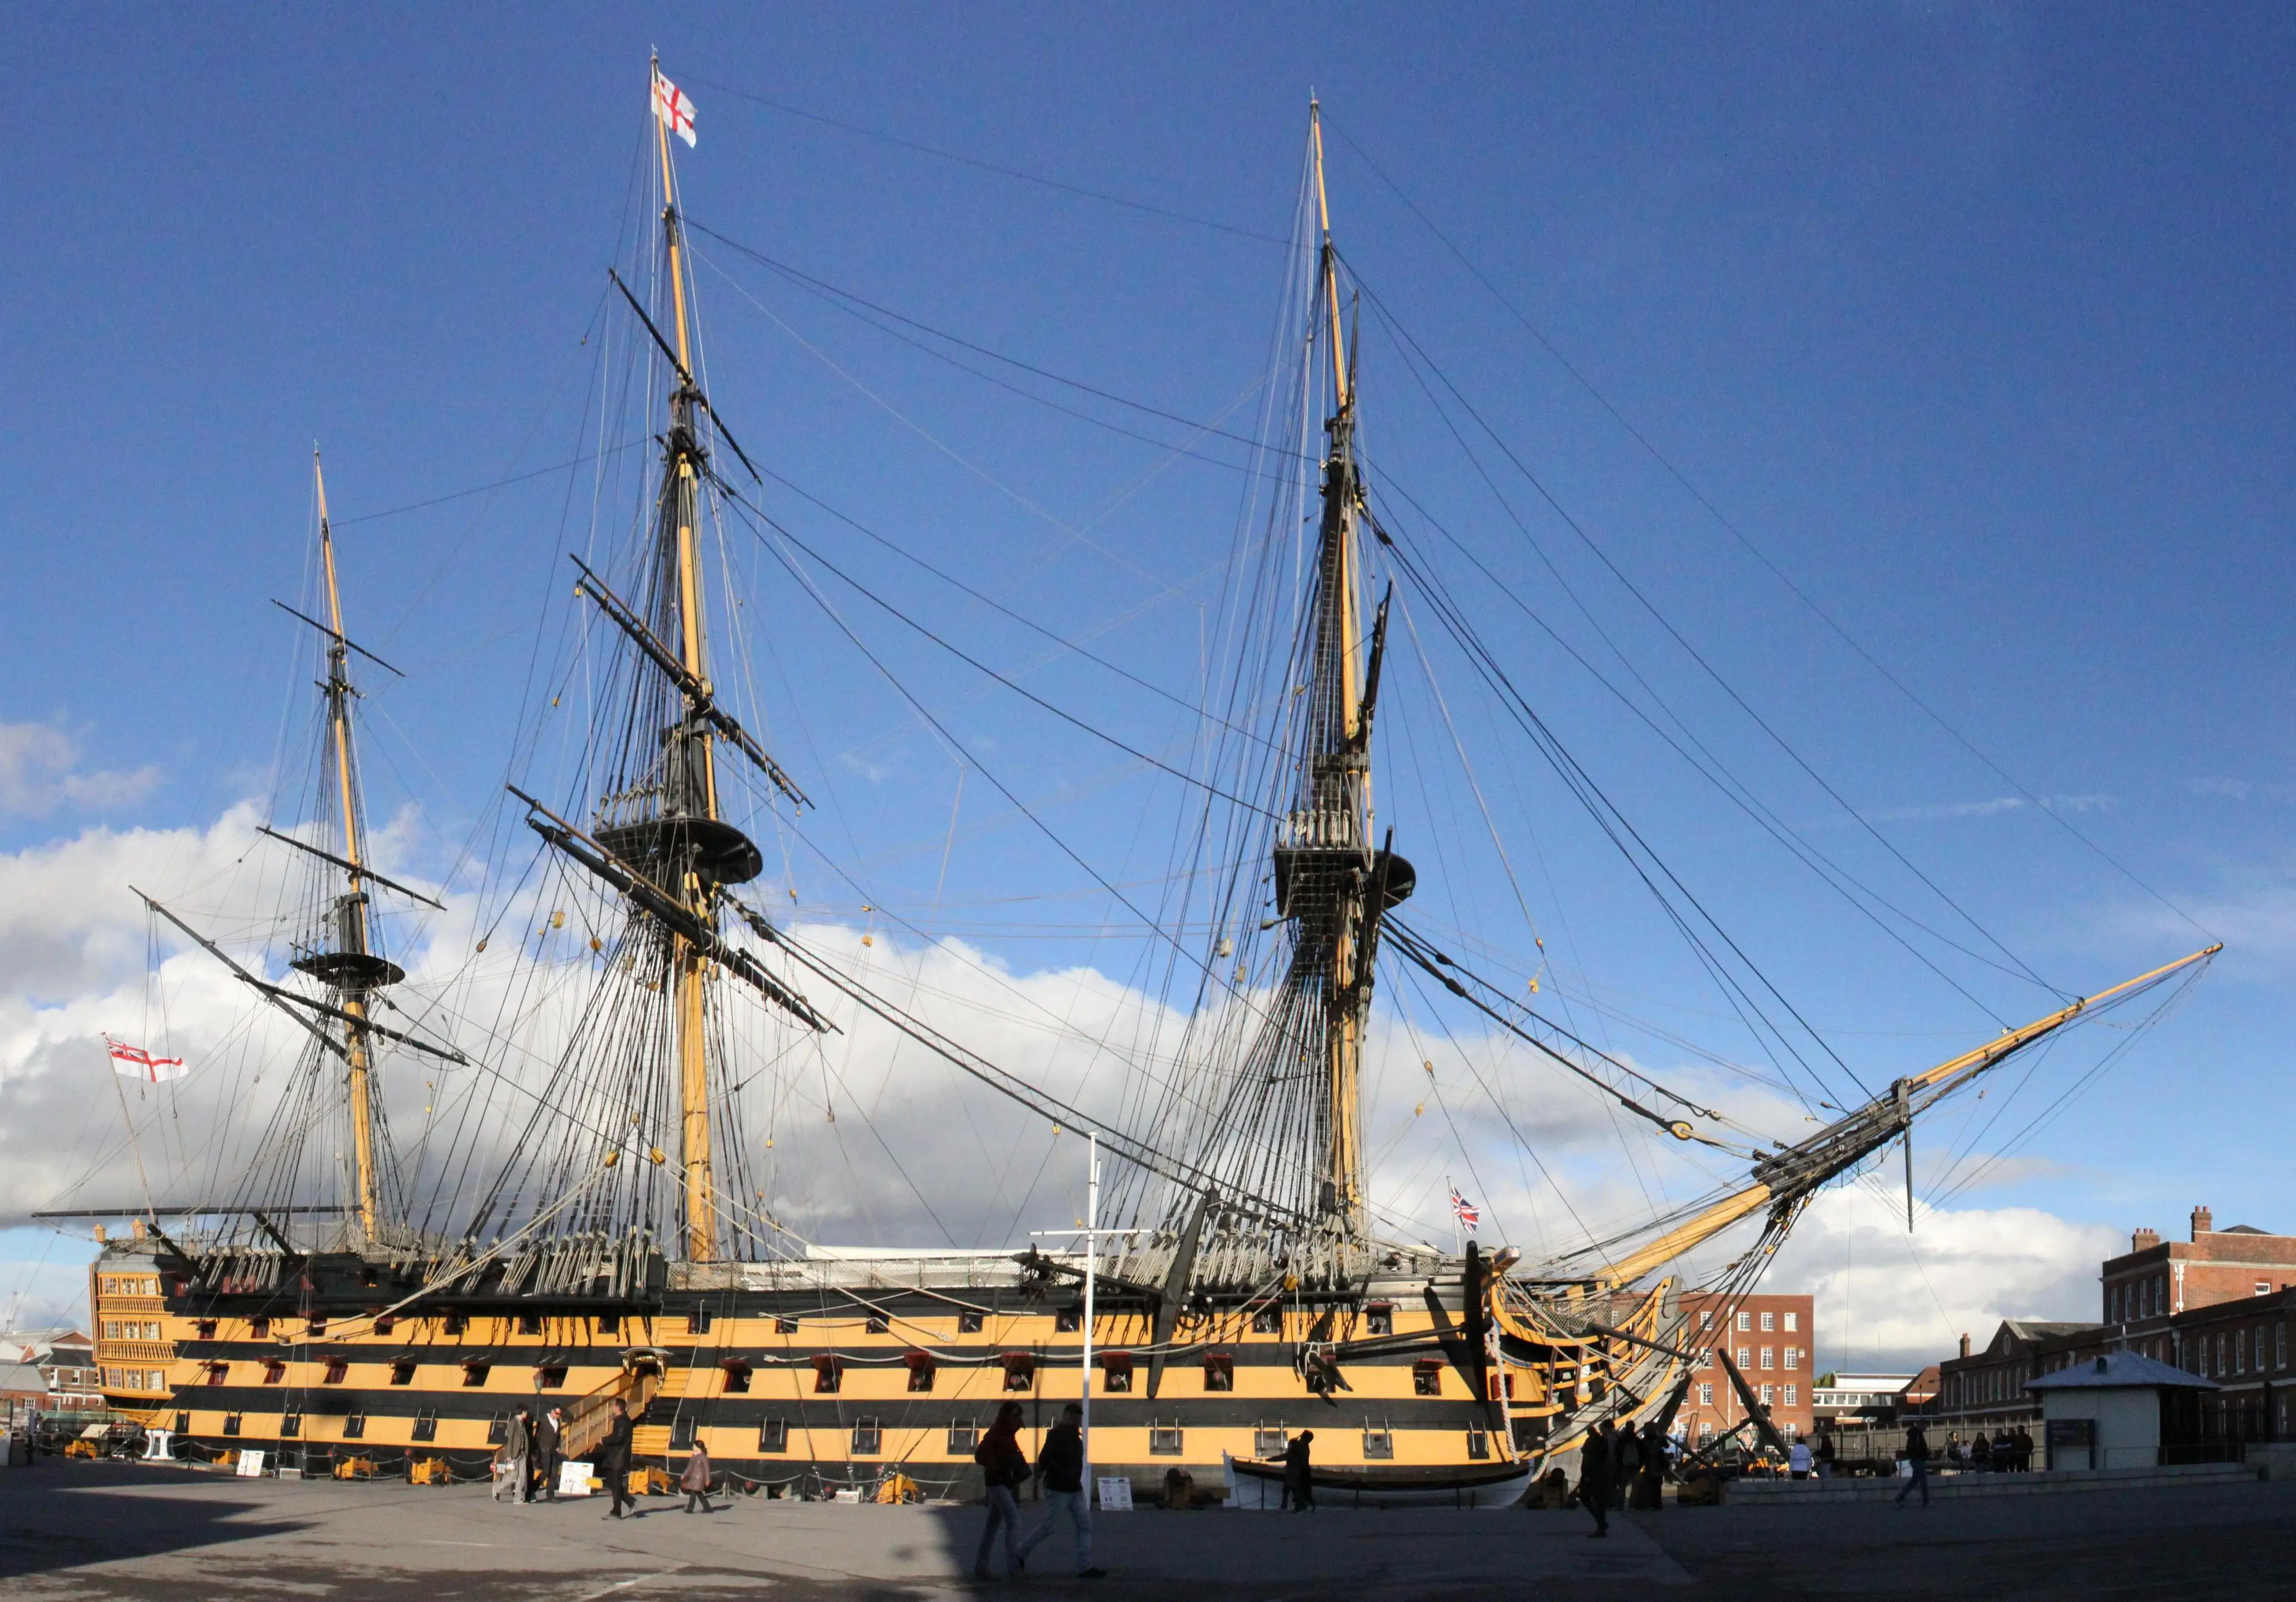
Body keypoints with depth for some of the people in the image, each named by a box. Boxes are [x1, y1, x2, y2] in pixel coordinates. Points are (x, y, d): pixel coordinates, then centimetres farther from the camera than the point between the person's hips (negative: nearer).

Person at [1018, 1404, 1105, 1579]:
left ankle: (1085, 1567, 1)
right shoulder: (1056, 1436, -15)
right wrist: (1064, 1473, -24)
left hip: (1075, 1490, 9)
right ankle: (1020, 1554, 15)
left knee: (1085, 1526, 2)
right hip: (1058, 1490, -9)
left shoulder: (1075, 1436, 13)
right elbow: (1044, 1459, -24)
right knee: (1048, 1526, -3)